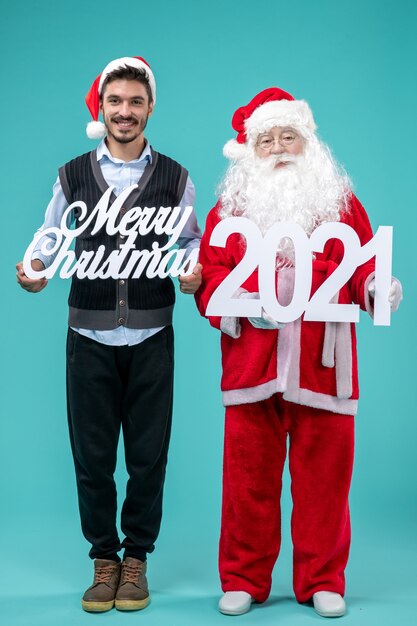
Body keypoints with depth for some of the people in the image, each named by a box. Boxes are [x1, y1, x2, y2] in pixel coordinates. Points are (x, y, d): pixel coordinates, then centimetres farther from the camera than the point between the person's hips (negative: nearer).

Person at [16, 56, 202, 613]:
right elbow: (51, 235, 10)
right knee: (92, 454, 7)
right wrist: (35, 268, -11)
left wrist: (193, 269, -13)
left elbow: (191, 240, 9)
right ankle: (104, 560, 23)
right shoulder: (73, 175, 7)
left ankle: (136, 558, 23)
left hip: (151, 336, 0)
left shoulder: (174, 177, 6)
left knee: (148, 454, 6)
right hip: (90, 335, 1)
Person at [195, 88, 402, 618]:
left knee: (324, 473, 4)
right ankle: (243, 580, 20)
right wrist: (239, 303, -14)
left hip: (322, 364, 0)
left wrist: (376, 286, -14)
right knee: (249, 473, 5)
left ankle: (322, 581, 20)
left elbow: (362, 262, 8)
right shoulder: (231, 207, 11)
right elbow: (210, 272, 5)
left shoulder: (340, 201, 13)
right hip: (251, 362, 0)